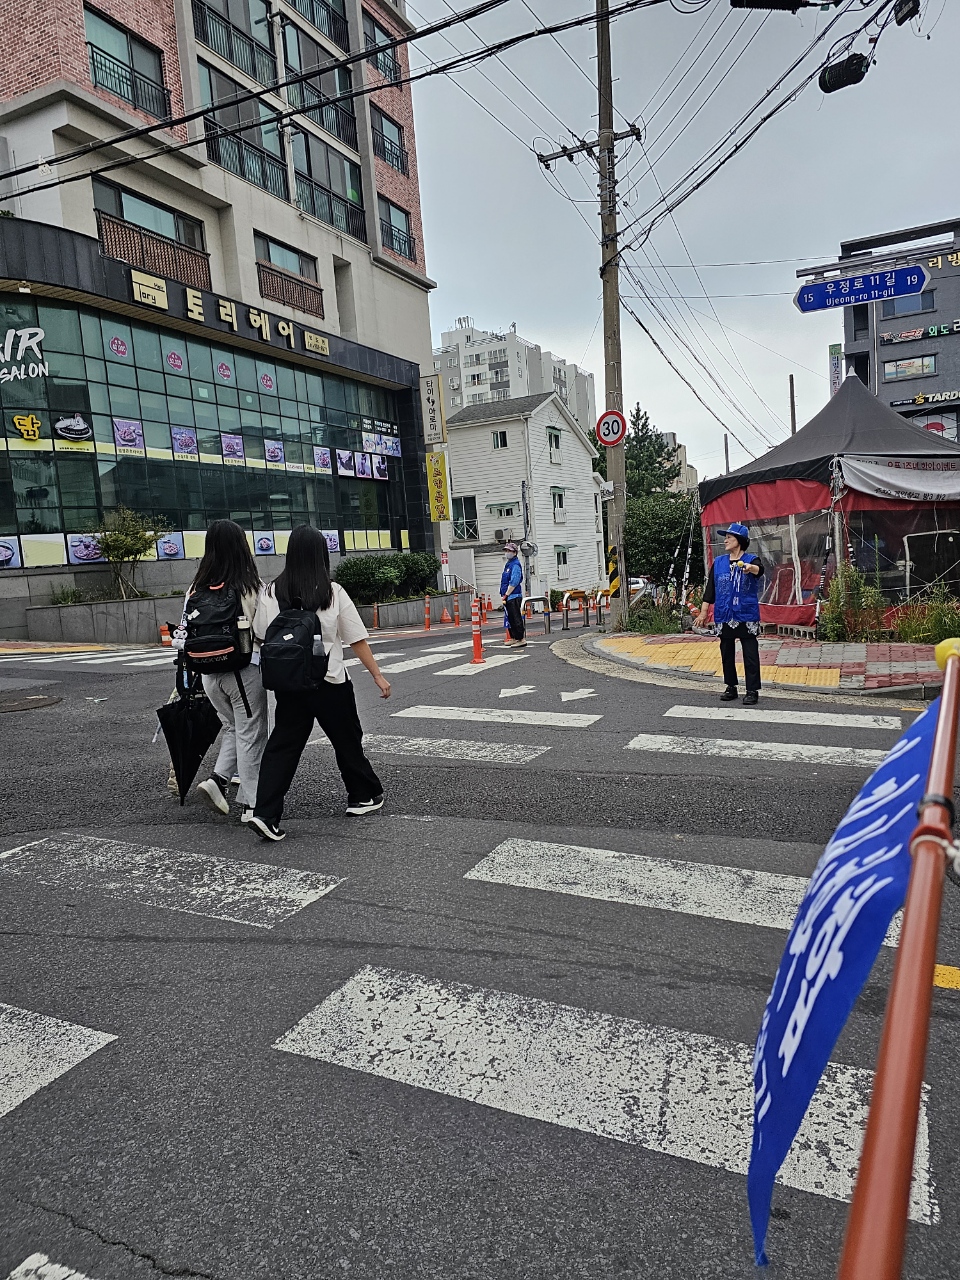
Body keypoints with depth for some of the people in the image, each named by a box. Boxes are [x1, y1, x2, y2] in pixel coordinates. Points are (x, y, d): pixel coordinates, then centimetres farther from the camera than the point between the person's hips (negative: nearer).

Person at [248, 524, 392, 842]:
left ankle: (265, 813, -1)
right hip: (330, 682, -2)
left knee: (283, 745, 8)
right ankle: (365, 796, 31)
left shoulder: (272, 594, -3)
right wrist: (377, 675, 2)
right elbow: (357, 639, -5)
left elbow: (261, 638, 2)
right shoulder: (333, 592, -8)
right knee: (347, 740, 15)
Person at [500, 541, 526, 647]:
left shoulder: (515, 565, -11)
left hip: (514, 596, -10)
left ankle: (521, 639, -6)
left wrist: (506, 595, -18)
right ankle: (514, 638, 22)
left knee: (516, 619, -9)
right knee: (510, 618, 14)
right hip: (508, 597, 10)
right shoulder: (508, 564, 19)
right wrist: (504, 595, 18)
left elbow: (514, 583, -19)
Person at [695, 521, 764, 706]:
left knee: (750, 655, -2)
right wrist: (703, 612, 5)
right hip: (724, 616, 4)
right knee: (727, 654, 12)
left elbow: (760, 570, -28)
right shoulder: (718, 562, 8)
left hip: (747, 616, -4)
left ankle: (752, 690, 5)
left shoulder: (751, 560, -4)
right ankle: (731, 687, 24)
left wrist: (751, 568, -52)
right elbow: (710, 589, 9)